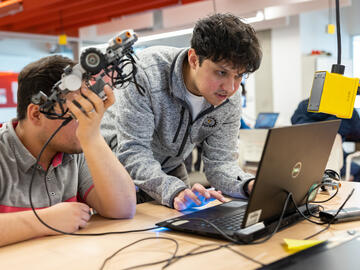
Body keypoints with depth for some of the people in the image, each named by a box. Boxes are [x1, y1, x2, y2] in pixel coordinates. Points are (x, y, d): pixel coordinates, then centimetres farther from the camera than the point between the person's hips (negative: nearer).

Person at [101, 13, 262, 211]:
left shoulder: (230, 100, -14)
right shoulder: (147, 72, -31)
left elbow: (219, 162, -11)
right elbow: (132, 152, -34)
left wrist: (248, 185, -33)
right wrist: (174, 191, -49)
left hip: (169, 170, 4)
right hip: (118, 164, -3)